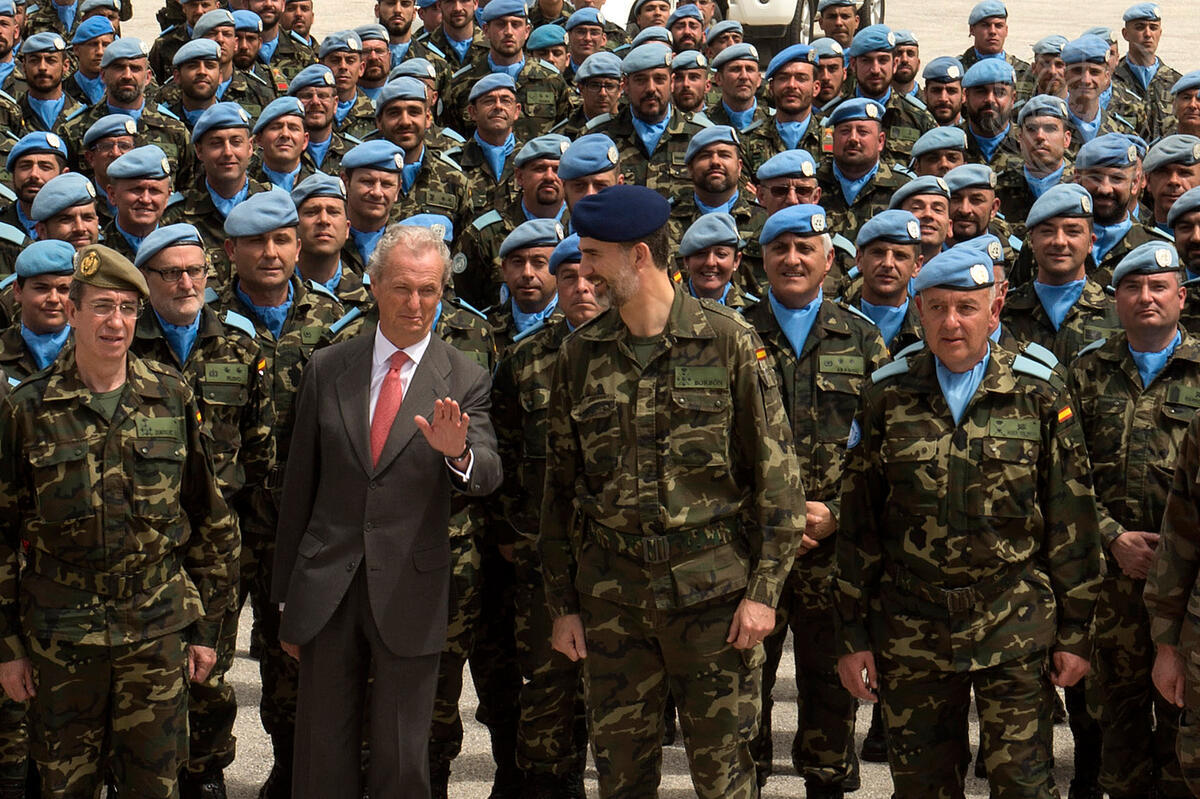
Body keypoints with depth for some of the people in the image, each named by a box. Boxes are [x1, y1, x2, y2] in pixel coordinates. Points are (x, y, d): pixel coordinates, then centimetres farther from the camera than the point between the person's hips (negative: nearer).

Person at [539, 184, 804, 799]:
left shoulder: (727, 341, -3)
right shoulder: (579, 355, 7)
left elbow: (775, 471, -3)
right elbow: (559, 487, 12)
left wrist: (764, 589, -8)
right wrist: (562, 603, 9)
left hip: (713, 592, -3)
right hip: (611, 598, 3)